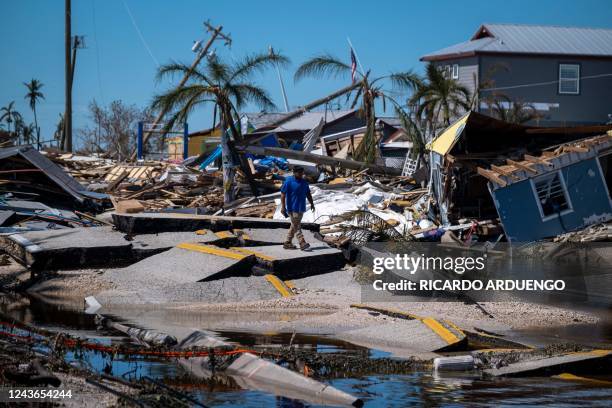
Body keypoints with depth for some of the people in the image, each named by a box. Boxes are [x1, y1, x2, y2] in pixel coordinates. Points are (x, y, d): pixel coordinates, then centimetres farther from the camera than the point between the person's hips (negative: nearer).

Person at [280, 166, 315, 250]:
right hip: (292, 208, -7)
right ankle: (302, 243, -16)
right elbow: (283, 194, -10)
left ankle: (287, 243, 19)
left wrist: (312, 203, 12)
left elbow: (308, 194, 20)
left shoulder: (304, 182, 12)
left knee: (294, 226, 11)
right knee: (296, 226, -10)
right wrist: (283, 206, -16)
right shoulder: (289, 181, -8)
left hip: (301, 208, 7)